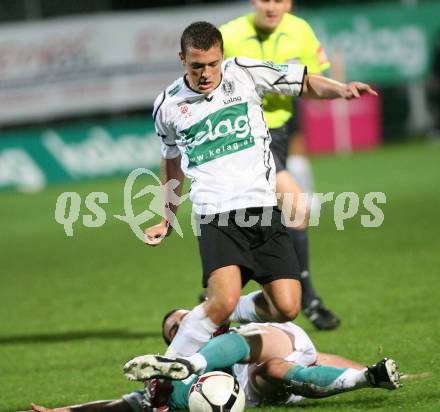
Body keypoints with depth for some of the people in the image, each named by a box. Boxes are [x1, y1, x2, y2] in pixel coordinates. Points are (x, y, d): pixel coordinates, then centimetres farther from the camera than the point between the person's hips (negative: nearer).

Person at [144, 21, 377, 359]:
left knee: (287, 308, -7)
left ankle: (238, 314, 24)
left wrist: (341, 89, -8)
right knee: (224, 301, -25)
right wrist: (168, 219, 31)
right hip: (215, 215, -2)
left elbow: (306, 83, 13)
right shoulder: (168, 105, 6)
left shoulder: (244, 73, 3)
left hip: (262, 204, 2)